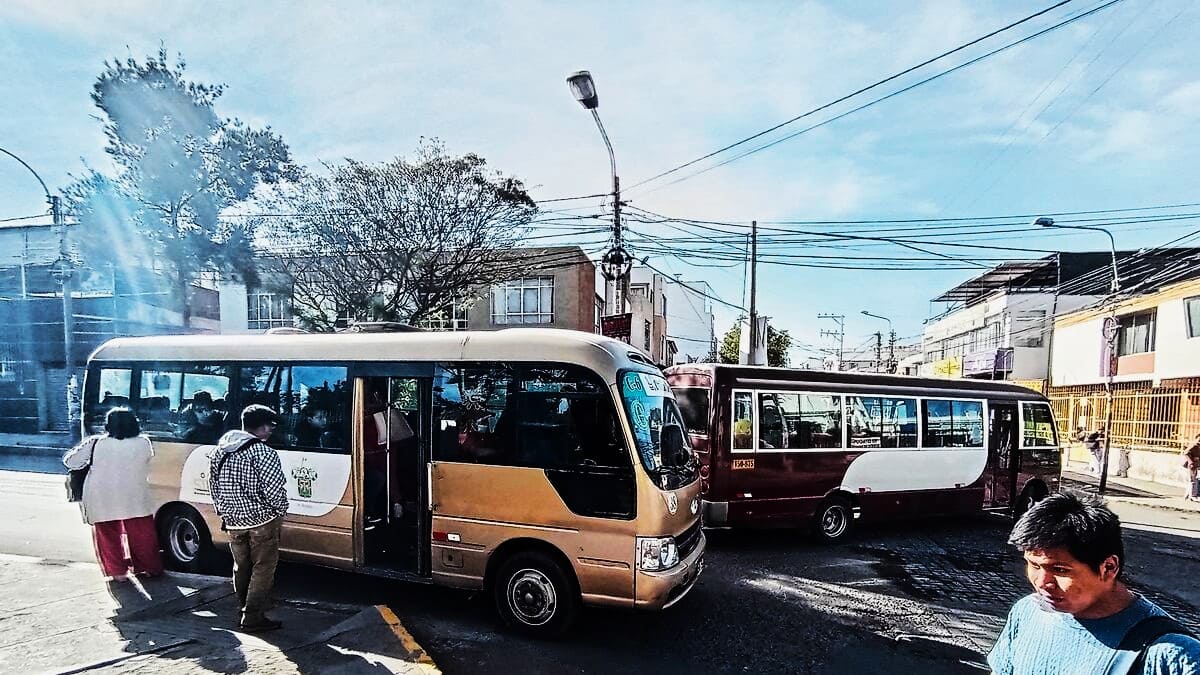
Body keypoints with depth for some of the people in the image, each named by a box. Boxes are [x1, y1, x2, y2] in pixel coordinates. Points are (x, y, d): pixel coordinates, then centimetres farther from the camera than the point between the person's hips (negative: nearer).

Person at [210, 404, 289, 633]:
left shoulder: (221, 450, 4)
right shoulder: (263, 453, -19)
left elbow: (214, 486, 12)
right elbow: (275, 490, -21)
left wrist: (224, 513, 20)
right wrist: (280, 511, -2)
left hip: (233, 522, 7)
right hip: (262, 522, -7)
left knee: (241, 567, 20)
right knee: (263, 568, 4)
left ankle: (246, 609, 35)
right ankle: (253, 618, 5)